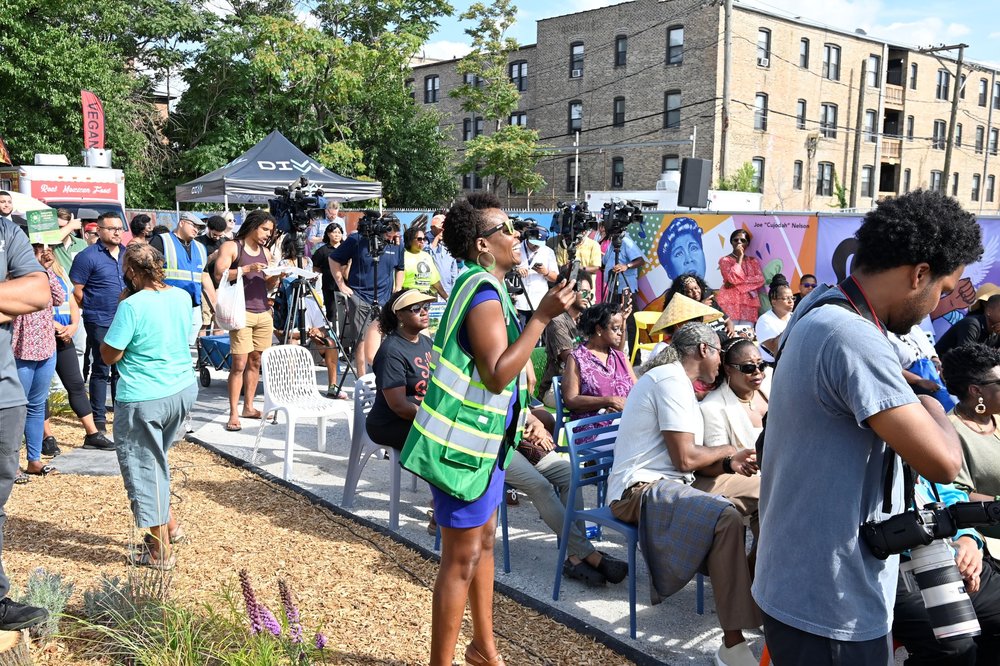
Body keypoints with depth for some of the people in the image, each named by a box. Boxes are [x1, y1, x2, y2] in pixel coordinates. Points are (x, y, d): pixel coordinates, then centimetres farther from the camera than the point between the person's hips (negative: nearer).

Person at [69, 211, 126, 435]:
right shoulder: (88, 256, -10)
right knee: (101, 370, 2)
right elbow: (75, 291, -10)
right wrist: (92, 308, 1)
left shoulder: (128, 254, 8)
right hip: (100, 323, -5)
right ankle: (99, 418, 10)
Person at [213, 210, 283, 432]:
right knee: (239, 364, -9)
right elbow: (219, 275, -12)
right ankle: (233, 414, -7)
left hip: (264, 312, 6)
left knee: (255, 362, 7)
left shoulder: (265, 252, 19)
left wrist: (277, 276, 1)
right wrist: (246, 269, -20)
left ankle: (248, 407, 15)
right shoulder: (231, 247, 0)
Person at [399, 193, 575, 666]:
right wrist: (542, 317, -26)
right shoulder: (484, 292, -20)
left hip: (486, 437, 11)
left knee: (484, 541, 20)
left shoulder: (486, 288, 13)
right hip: (465, 441, -10)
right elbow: (498, 375, -28)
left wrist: (528, 421, 17)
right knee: (462, 558, -2)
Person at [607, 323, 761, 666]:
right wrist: (727, 450, -1)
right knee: (725, 518, -29)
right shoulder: (672, 380, -13)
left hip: (663, 483, 11)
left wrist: (728, 464, 0)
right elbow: (685, 458, -18)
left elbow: (687, 457, 16)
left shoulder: (673, 378, 19)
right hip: (642, 488, -11)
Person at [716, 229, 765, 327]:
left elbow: (760, 280, 1)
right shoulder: (725, 260, 5)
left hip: (749, 303, 3)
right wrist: (739, 257, -6)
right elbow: (734, 278, -12)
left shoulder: (753, 261, 17)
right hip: (730, 302, -3)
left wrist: (738, 283, -9)